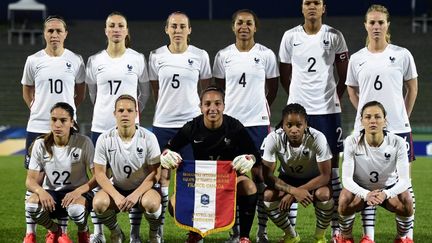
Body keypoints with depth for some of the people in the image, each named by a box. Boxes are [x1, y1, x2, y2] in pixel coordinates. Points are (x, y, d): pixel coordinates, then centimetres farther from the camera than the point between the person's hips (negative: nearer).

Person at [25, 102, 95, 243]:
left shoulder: (83, 143, -12)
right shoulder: (40, 144, -5)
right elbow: (31, 180, -5)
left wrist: (78, 191, -31)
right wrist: (41, 191, -29)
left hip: (78, 193, -2)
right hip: (50, 194, 2)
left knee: (75, 209, -38)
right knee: (32, 206, -32)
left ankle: (83, 232, 1)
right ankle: (55, 231, 3)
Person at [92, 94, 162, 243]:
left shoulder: (148, 138, -12)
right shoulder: (105, 139, -9)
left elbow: (155, 172, -10)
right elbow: (100, 173, -7)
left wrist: (136, 195, -24)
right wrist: (117, 196, -22)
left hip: (143, 188, -2)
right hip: (116, 189, 2)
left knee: (151, 203, -36)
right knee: (99, 203, -30)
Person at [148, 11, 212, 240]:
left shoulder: (200, 56, 1)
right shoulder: (156, 56, 2)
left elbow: (206, 90, 10)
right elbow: (154, 90, 12)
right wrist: (167, 107, 10)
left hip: (191, 122, -1)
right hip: (163, 124, 1)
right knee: (162, 176, 2)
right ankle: (158, 227, 9)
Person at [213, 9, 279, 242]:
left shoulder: (266, 55, 0)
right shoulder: (223, 56, 4)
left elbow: (272, 89, 11)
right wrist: (235, 106, 13)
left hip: (258, 121, -1)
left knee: (259, 173, 0)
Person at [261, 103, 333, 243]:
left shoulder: (317, 138, -30)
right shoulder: (273, 139, -26)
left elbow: (325, 176, -25)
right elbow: (267, 175, -22)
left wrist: (292, 194, -32)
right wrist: (294, 191, -38)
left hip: (314, 179, -2)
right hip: (288, 180, 2)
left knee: (324, 194, -35)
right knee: (268, 196, -28)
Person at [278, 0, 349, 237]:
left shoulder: (335, 36, 2)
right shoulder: (290, 37, 4)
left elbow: (344, 74, 8)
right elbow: (284, 75, 13)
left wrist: (334, 97, 7)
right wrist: (297, 97, 12)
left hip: (328, 110, -1)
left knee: (331, 164, 1)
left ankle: (337, 225, 4)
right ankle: (290, 226, 5)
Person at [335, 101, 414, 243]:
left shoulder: (397, 143, -21)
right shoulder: (352, 142, -21)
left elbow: (404, 180, -24)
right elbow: (346, 178, -24)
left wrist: (385, 194, -45)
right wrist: (366, 194, -44)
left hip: (389, 189, 0)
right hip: (361, 189, 0)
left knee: (406, 202, -31)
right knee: (345, 201, -33)